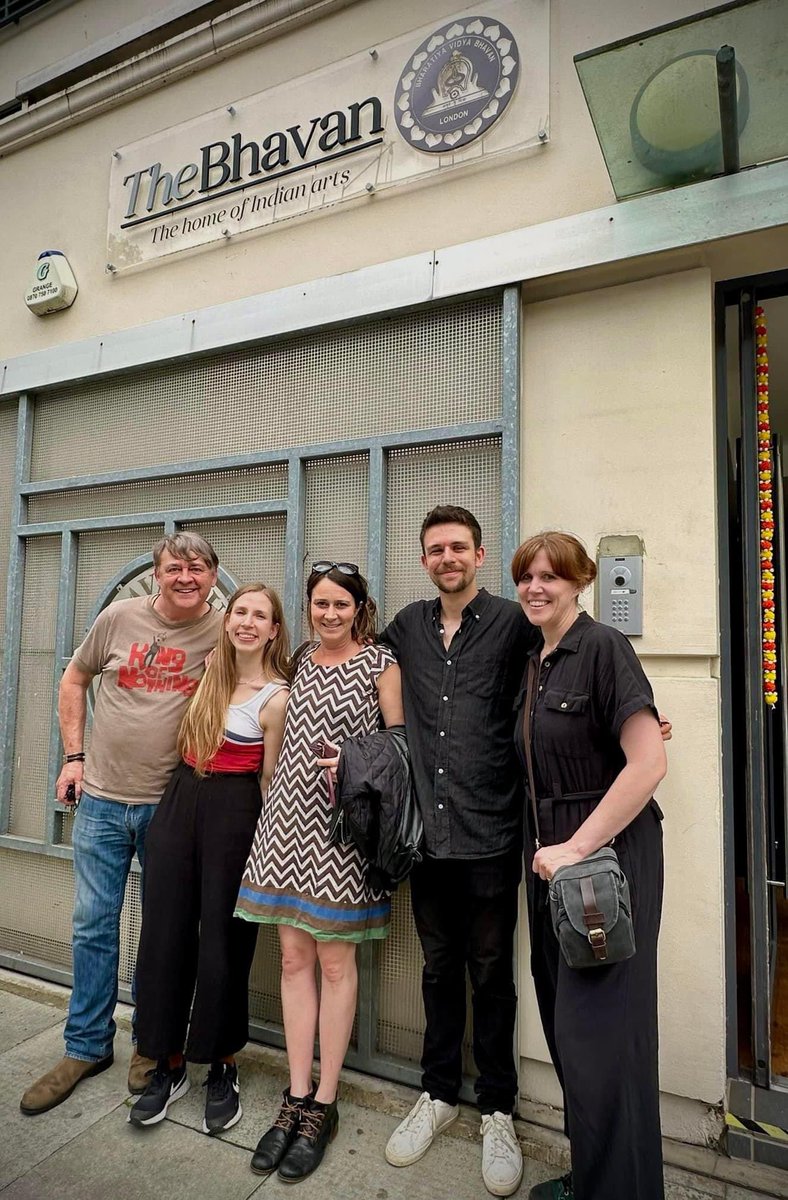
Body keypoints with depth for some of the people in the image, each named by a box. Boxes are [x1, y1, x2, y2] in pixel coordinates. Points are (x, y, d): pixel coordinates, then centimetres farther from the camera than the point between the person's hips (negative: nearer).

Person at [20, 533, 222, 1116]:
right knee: (94, 925, 12)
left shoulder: (224, 632, -8)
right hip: (102, 799, 2)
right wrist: (74, 755, 5)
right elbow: (74, 681, 11)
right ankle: (87, 1047, 32)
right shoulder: (119, 618, -3)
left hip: (172, 806, -1)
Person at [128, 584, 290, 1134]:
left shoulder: (276, 697, -12)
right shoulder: (209, 672, 5)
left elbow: (269, 780, -5)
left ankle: (223, 1069, 30)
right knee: (164, 935, 10)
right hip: (178, 805, 6)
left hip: (234, 815, -5)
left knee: (223, 941, 6)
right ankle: (169, 1066, 30)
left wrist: (264, 842, -1)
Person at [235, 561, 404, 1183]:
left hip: (342, 826, -4)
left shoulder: (380, 662, -4)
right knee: (294, 956, 11)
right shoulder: (300, 660, 11)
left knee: (335, 960, 6)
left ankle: (323, 1105, 22)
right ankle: (297, 1097, 26)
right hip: (289, 817, 5)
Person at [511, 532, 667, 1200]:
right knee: (565, 1022, 17)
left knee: (598, 1029, 1)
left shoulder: (603, 648, -14)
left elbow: (649, 763, -20)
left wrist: (576, 847, -18)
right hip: (551, 857, 8)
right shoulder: (532, 665, 10)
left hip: (608, 852, -8)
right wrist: (544, 849, 6)